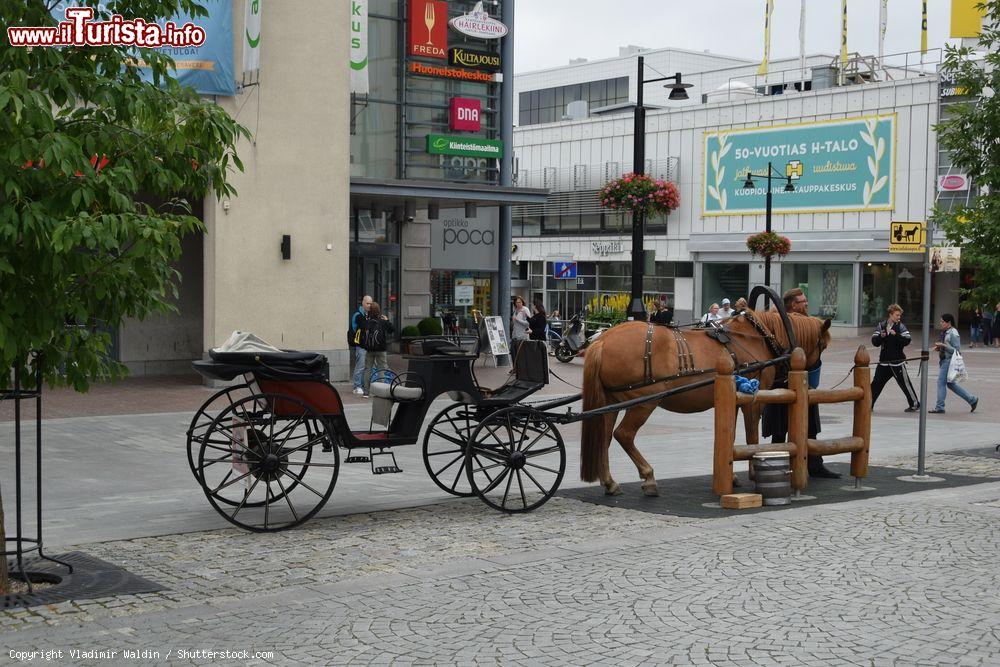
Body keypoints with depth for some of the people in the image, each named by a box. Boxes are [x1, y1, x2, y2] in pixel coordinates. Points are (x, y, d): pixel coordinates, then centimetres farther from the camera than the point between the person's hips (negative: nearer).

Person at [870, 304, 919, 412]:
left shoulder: (901, 326, -3)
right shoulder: (881, 326, 7)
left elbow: (907, 340, -14)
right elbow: (874, 341, 3)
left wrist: (896, 335, -24)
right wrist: (881, 336, -16)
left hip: (897, 361, -3)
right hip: (884, 360, 3)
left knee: (905, 383, -1)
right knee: (876, 382, 3)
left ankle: (915, 404, 11)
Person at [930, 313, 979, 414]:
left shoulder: (953, 334, -15)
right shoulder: (944, 332, 13)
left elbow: (957, 350, -17)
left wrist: (944, 346, -24)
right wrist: (939, 347, 4)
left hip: (949, 361, -10)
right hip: (943, 360, 10)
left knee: (941, 382, -7)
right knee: (950, 384, 15)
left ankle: (939, 408, 1)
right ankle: (972, 400, 25)